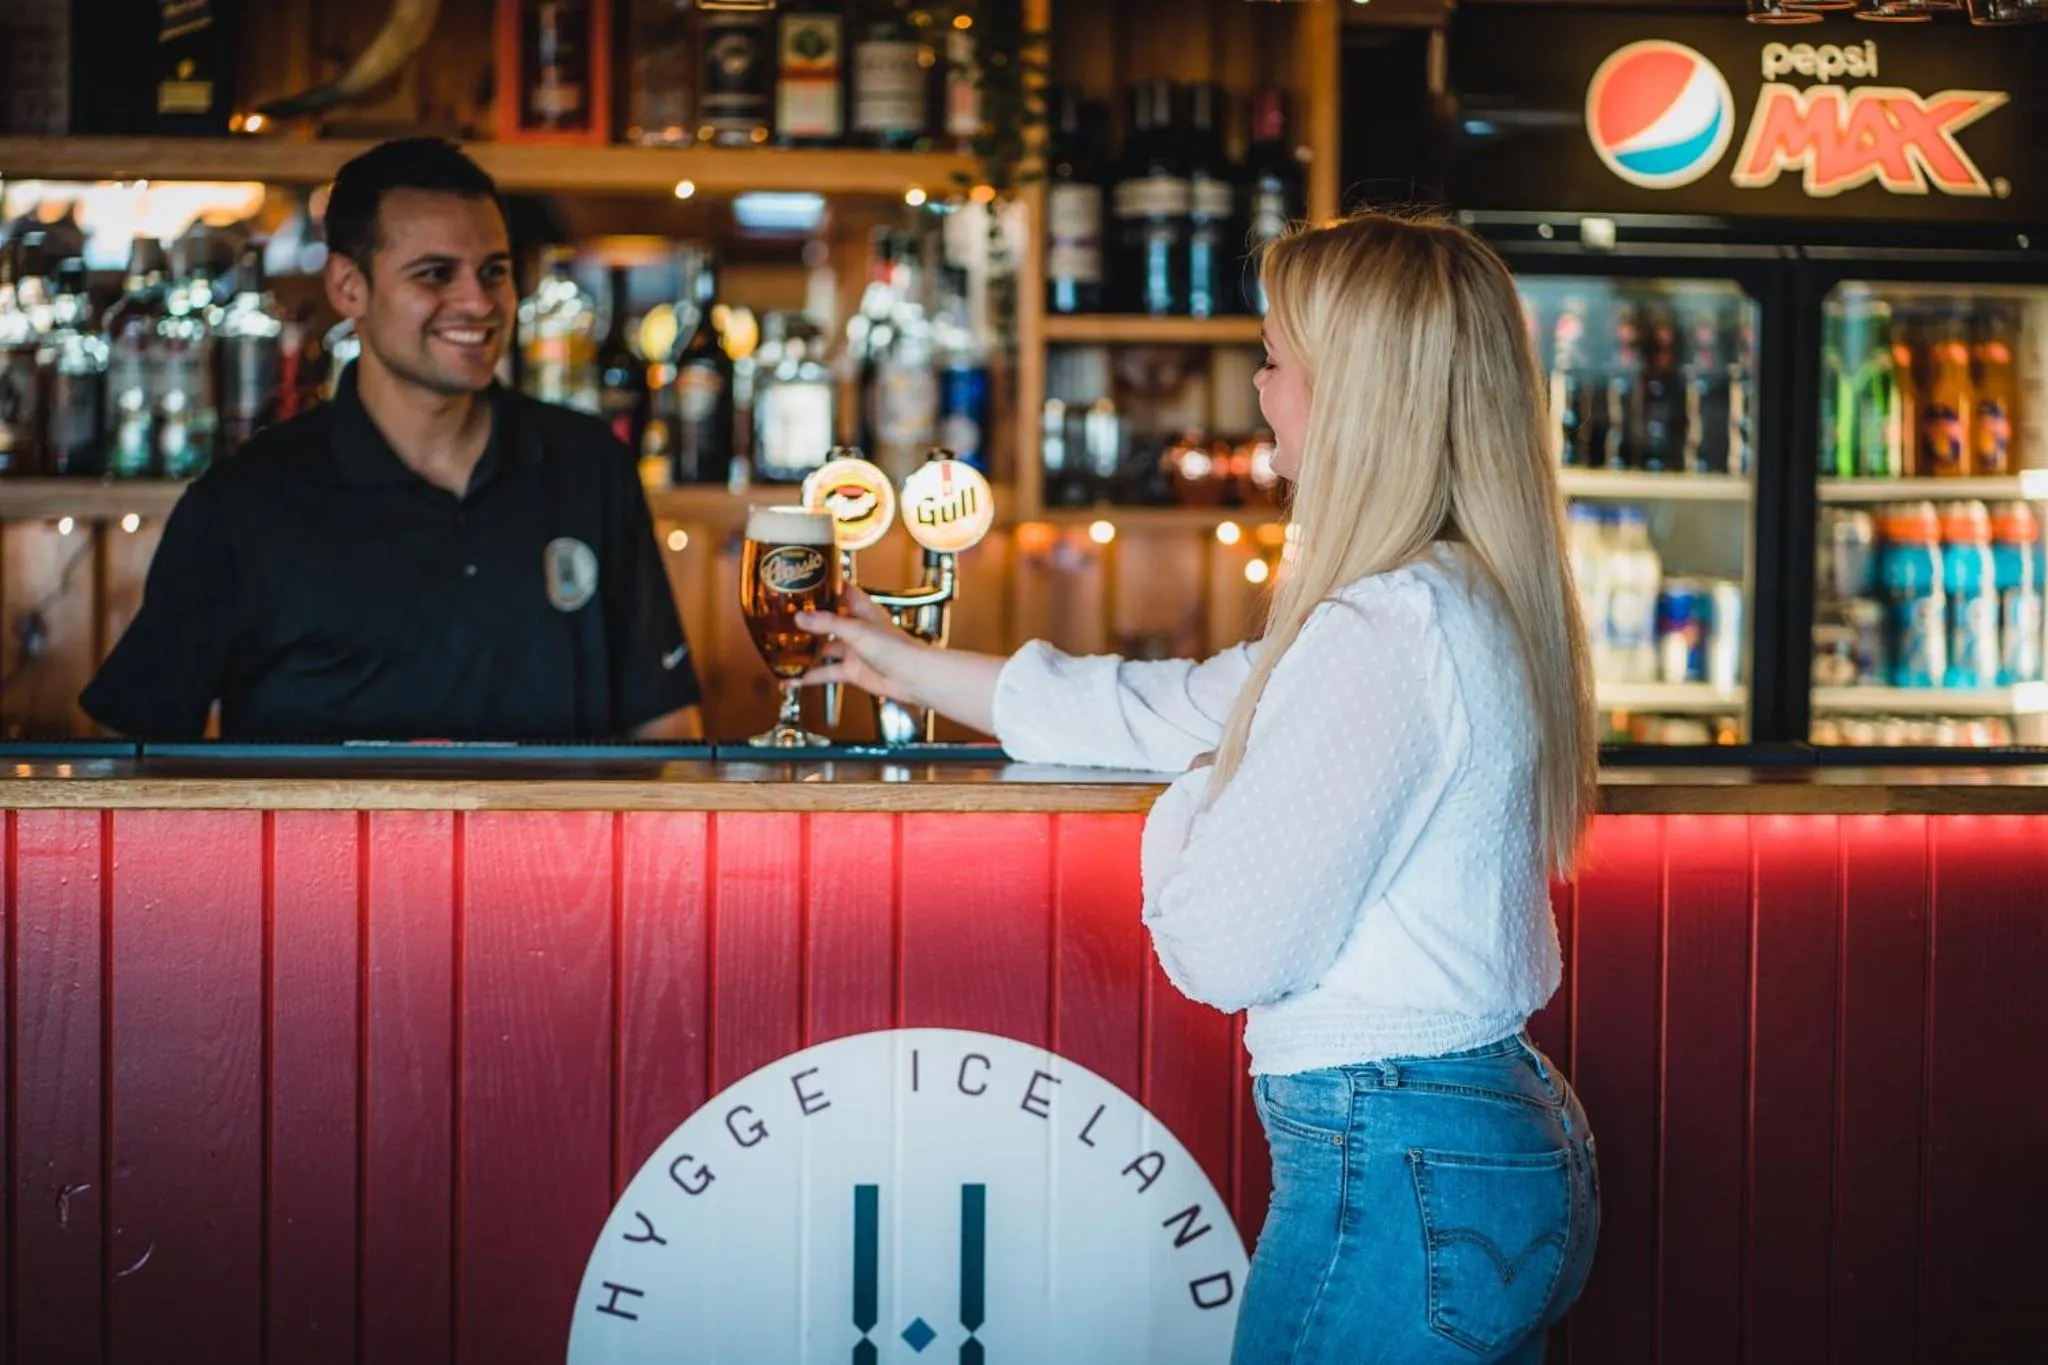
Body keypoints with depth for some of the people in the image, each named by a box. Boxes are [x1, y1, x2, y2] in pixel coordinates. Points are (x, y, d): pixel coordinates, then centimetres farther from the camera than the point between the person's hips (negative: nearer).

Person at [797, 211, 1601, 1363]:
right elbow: (1175, 706, 21)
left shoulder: (1386, 631, -21)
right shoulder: (1479, 599, 10)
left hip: (1398, 1182, -9)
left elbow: (1225, 951, -19)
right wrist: (917, 669, 30)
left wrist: (1189, 805, 3)